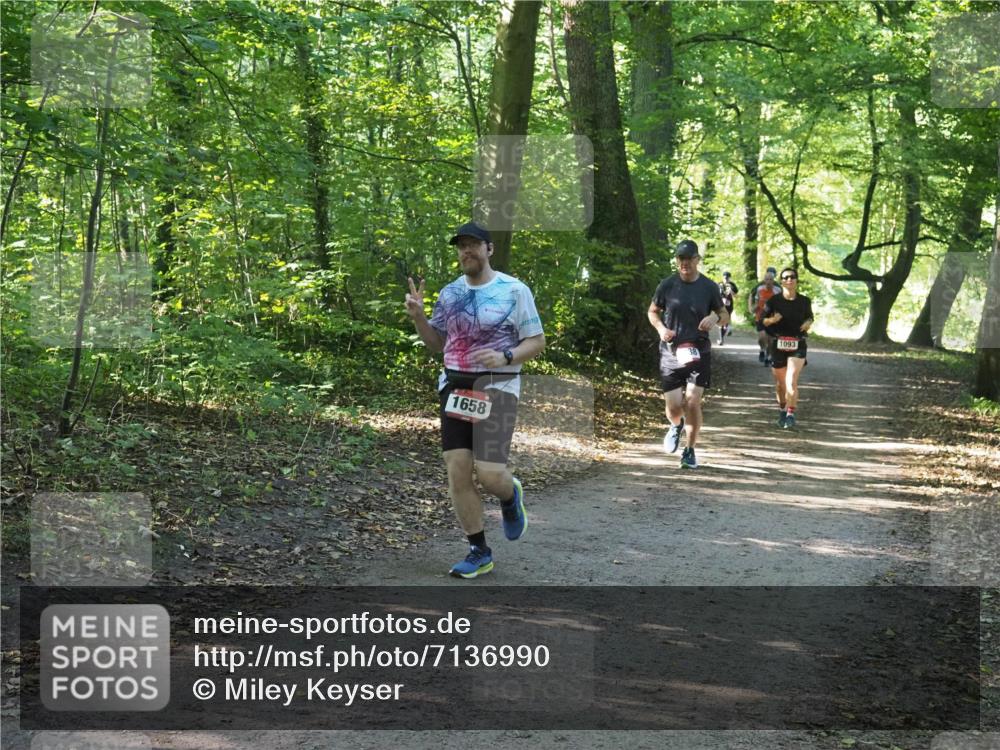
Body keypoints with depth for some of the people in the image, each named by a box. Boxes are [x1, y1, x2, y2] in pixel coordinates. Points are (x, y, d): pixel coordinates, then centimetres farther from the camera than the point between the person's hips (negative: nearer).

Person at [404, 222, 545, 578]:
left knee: (490, 474, -12)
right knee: (457, 472, -1)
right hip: (454, 388, 5)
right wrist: (418, 317, 0)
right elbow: (437, 344, 18)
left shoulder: (514, 290, -3)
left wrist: (506, 357, -20)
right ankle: (479, 552, 11)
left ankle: (510, 497, 27)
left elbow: (537, 341, -3)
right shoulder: (449, 293, 11)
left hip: (496, 388, -5)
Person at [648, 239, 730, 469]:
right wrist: (660, 328, -8)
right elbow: (652, 312, 12)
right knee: (674, 406, -1)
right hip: (671, 353, 1)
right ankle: (676, 426, 37)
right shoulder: (667, 285, 0)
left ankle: (690, 451, 5)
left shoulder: (709, 287, 0)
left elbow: (725, 317, 11)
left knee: (693, 402, -13)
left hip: (698, 353, 0)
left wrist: (716, 317, -13)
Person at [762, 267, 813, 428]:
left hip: (797, 346, -1)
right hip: (778, 345, 1)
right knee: (780, 383, 11)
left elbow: (810, 317, 19)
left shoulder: (804, 301, 3)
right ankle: (782, 411, 32)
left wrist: (808, 323, -4)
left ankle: (791, 414, -13)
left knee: (791, 381, -16)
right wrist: (772, 320, -16)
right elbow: (763, 320, 5)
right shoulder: (773, 301, -1)